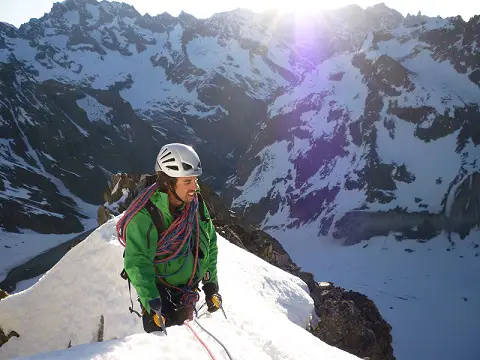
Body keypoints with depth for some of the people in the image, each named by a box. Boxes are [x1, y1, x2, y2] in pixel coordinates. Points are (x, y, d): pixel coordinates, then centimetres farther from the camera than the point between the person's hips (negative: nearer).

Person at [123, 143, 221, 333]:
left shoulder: (197, 206, -6)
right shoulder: (145, 215, -23)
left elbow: (210, 244, 8)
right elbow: (137, 262, -26)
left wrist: (211, 283, 6)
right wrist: (150, 300, -36)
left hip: (188, 291, 5)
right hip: (158, 292, -5)